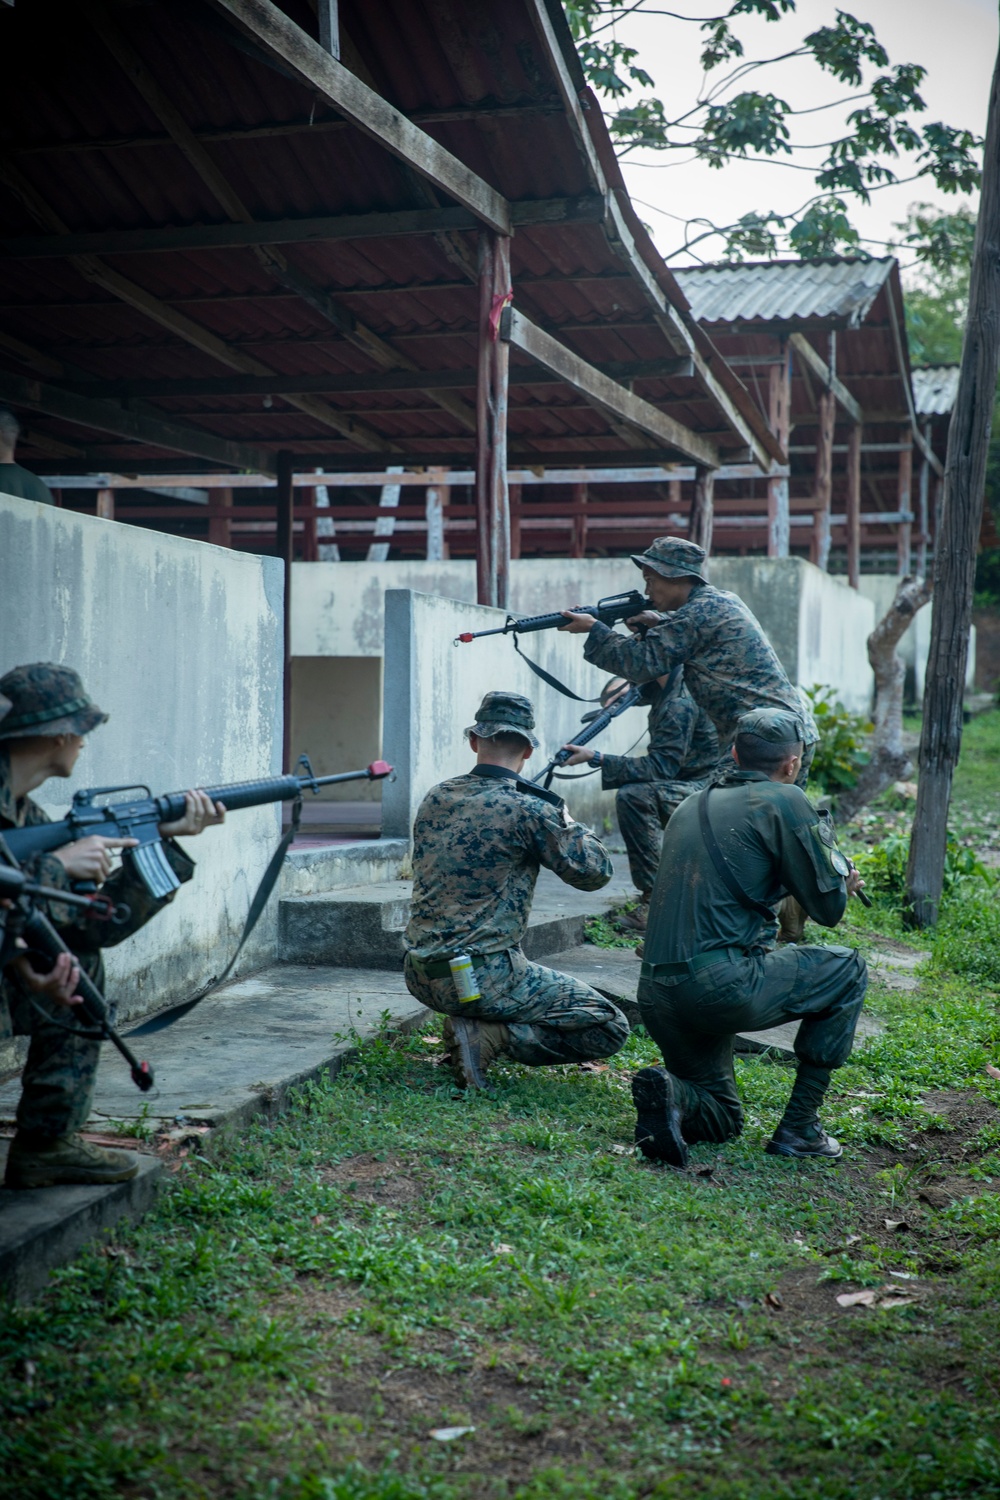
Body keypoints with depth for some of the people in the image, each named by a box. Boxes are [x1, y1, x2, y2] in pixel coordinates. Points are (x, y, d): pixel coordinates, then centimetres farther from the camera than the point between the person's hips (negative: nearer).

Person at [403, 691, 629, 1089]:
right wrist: (562, 817, 10)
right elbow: (594, 872, -5)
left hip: (420, 976, 8)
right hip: (481, 978, -8)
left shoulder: (435, 799, 6)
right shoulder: (527, 810, -13)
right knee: (609, 1028, 2)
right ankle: (487, 1036, -10)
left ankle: (468, 1025, 12)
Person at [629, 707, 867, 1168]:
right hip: (721, 986, -7)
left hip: (654, 996, 7)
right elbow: (828, 907, -1)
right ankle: (798, 1127, 14)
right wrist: (841, 875, 22)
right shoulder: (782, 801, -2)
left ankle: (672, 1094, -8)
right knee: (847, 970, 18)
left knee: (722, 1118, 27)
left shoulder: (690, 807, 19)